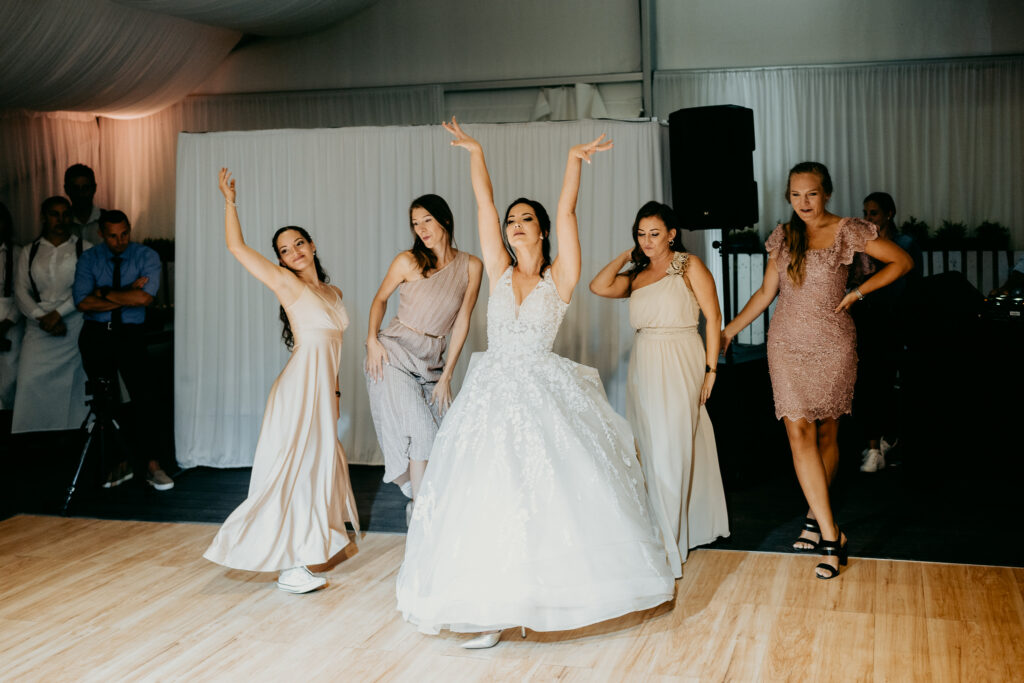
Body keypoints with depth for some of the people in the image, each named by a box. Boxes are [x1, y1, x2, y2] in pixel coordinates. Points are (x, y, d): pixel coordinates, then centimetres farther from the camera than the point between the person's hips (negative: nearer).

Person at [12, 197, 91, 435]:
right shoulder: (29, 252, 13)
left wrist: (57, 313, -12)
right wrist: (42, 318, -8)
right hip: (39, 328, 2)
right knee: (31, 383, -7)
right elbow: (21, 292, 6)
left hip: (76, 324, -2)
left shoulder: (84, 249, 5)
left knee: (75, 383, -4)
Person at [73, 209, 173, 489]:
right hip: (97, 335, 1)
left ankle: (150, 464, -4)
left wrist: (105, 292, -8)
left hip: (131, 333, -1)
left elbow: (145, 297, -15)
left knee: (143, 397, -14)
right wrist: (127, 294, -11)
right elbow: (83, 302, -8)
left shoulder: (146, 256, 1)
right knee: (107, 402, -2)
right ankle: (122, 462, 11)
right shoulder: (89, 259, 5)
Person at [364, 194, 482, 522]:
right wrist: (372, 339, -7)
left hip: (431, 360, 3)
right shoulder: (408, 261, -8)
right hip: (394, 354, -3)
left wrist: (446, 375, -3)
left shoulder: (470, 266, -2)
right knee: (420, 430, -9)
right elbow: (380, 299, 8)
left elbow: (462, 322, -1)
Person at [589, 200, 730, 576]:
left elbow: (713, 316, -4)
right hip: (644, 365, 6)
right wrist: (626, 256, 7)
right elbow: (599, 286, -1)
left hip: (680, 364, -6)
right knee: (649, 448, 10)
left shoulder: (689, 266, 0)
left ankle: (667, 545, -1)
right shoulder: (636, 276, 14)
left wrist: (710, 368, -8)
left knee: (671, 448, -6)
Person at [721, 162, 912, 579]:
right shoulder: (783, 236, 8)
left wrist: (858, 293, -3)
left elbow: (902, 261, 3)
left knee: (826, 434, 6)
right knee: (798, 430, -10)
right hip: (787, 344, 2)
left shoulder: (848, 232, -1)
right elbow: (767, 291, 14)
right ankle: (831, 535, -9)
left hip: (832, 344, -2)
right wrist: (730, 329, 11)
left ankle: (816, 518, 23)